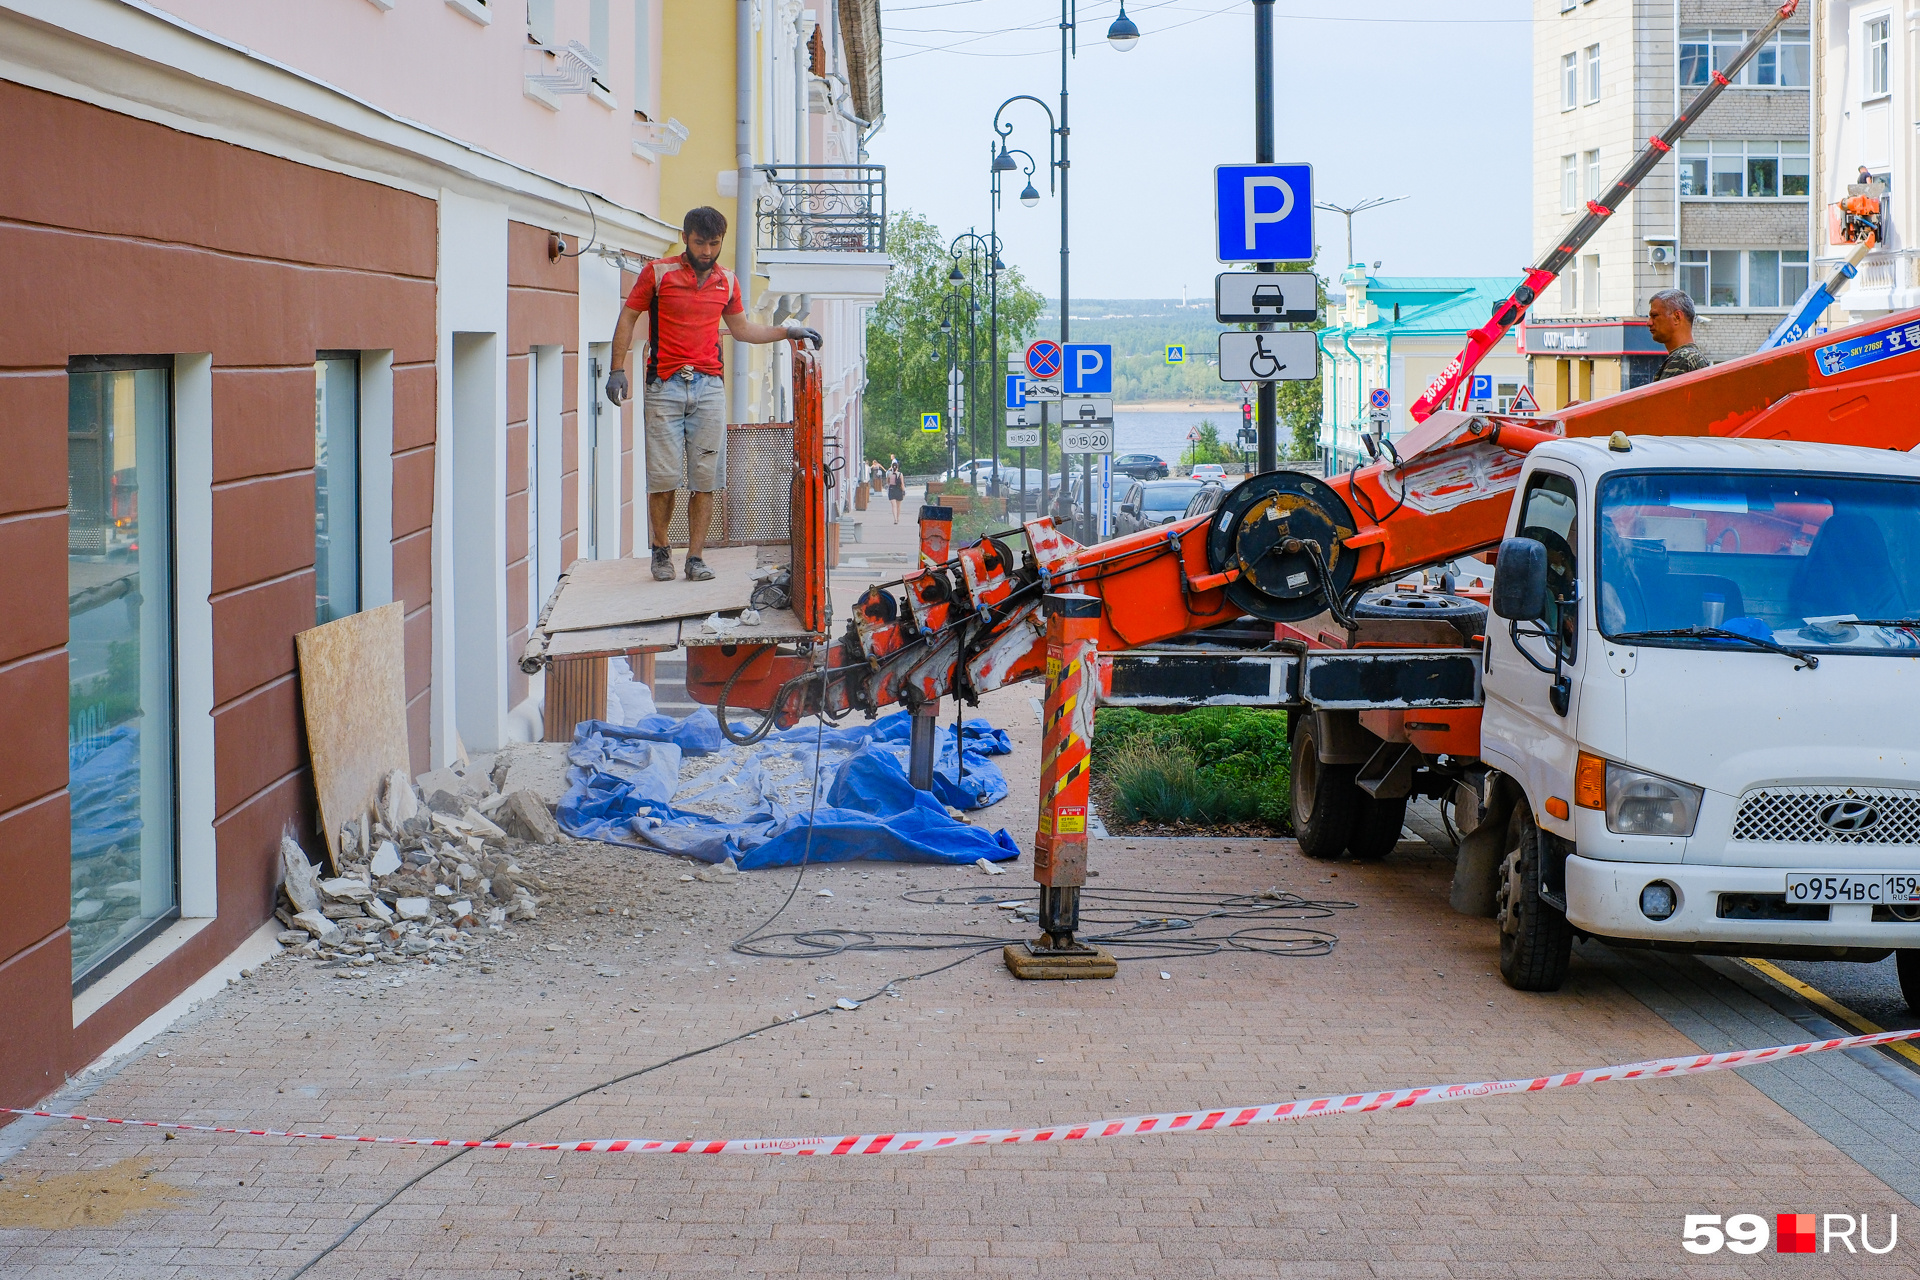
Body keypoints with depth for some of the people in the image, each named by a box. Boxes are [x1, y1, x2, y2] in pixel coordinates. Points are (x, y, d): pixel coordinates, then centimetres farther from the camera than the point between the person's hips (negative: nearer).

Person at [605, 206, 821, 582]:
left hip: (709, 385, 3)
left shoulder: (727, 282, 14)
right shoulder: (658, 273, 2)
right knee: (663, 477, -4)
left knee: (706, 480, -3)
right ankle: (661, 551, 13)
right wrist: (617, 370, -2)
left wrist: (787, 331, 20)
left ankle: (696, 557, 2)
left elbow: (741, 329, 28)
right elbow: (628, 318, 6)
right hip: (665, 385, -3)